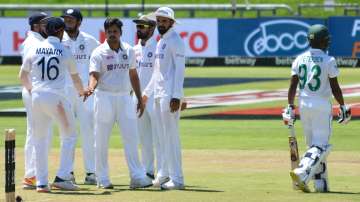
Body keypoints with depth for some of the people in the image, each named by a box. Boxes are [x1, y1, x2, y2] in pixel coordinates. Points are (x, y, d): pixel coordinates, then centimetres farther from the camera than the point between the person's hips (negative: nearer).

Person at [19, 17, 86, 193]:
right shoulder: (65, 52, 1)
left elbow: (22, 76, 10)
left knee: (40, 139, 11)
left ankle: (41, 183, 9)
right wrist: (81, 91, 34)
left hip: (37, 97, 3)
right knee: (69, 135, 9)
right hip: (56, 97, -3)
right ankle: (62, 177, -1)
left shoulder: (34, 50, 5)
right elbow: (75, 78, 12)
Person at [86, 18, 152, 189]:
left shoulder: (129, 51, 9)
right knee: (101, 140, 1)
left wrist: (140, 99, 13)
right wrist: (91, 87, -36)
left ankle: (137, 177, -2)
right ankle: (102, 179, 8)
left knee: (131, 137, -2)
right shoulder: (99, 53, -5)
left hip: (125, 98, 4)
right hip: (105, 97, -3)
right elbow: (94, 75, -14)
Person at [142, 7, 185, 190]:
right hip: (158, 95, 9)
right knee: (162, 135, 11)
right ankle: (164, 174, 16)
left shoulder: (175, 41, -9)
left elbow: (180, 69, -16)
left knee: (171, 135, -10)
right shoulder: (161, 42, 18)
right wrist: (147, 92, 24)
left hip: (170, 95, -9)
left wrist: (176, 96, -22)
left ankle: (177, 179, -10)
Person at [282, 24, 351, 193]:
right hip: (322, 106, -5)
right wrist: (342, 106, 2)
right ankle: (302, 173, -26)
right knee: (320, 145, -3)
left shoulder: (299, 59, 3)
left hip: (303, 105, 5)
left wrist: (290, 106, 5)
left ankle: (321, 183, 14)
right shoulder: (328, 61, -9)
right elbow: (335, 88, -9)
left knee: (313, 144, 14)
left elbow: (292, 86, 1)